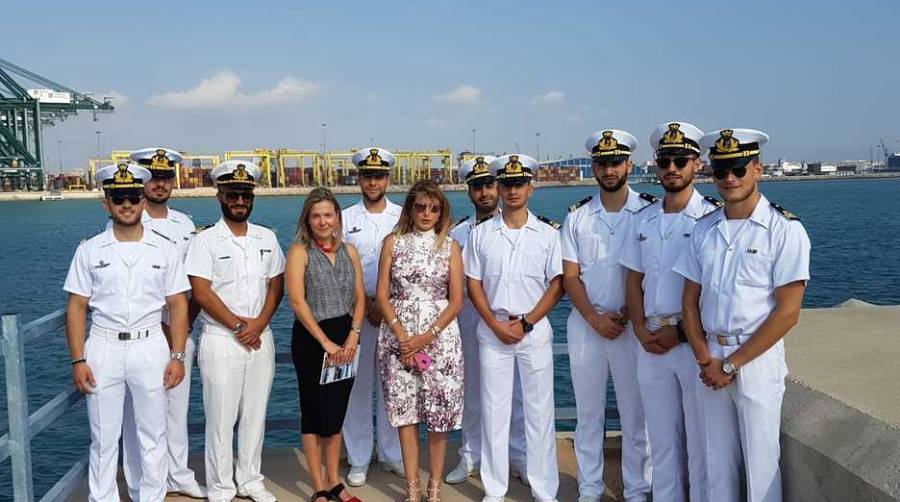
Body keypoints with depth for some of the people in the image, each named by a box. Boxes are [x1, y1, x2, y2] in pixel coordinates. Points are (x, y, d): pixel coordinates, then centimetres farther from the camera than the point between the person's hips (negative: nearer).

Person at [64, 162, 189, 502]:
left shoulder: (164, 251, 2)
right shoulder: (89, 250, 2)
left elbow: (178, 305, 4)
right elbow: (77, 308, 3)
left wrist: (177, 356, -2)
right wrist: (78, 360, -4)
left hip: (150, 347, 0)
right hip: (103, 348, 0)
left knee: (152, 435, 9)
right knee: (103, 436, 8)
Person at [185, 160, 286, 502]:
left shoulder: (267, 238, 8)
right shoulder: (205, 241, -5)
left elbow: (276, 285, 7)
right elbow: (202, 294, -11)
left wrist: (258, 323, -8)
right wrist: (239, 325, -11)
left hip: (261, 339, 4)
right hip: (220, 340, -4)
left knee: (255, 414, 11)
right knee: (220, 417, 4)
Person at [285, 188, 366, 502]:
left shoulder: (349, 251, 8)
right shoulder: (299, 251, -6)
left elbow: (360, 298, 7)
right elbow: (298, 301, -14)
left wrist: (353, 335, -8)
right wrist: (325, 342, -16)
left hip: (345, 338, 5)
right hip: (311, 339, -4)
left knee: (336, 414, 13)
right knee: (314, 412, 5)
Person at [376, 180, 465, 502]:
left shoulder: (450, 246, 4)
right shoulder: (393, 242, 5)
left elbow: (456, 300, 0)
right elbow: (382, 295, 2)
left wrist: (427, 337, -11)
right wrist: (402, 336, -10)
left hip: (440, 335, 0)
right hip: (398, 336, 0)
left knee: (439, 414, 2)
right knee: (405, 411, 3)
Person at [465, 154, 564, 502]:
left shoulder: (547, 233, 2)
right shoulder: (481, 233, 5)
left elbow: (557, 285, 0)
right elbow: (474, 284, 4)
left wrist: (526, 323, -10)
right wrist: (496, 325, -7)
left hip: (535, 330, -1)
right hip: (492, 330, 1)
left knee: (539, 410, 3)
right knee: (493, 410, 6)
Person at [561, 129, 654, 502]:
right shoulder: (578, 216, 6)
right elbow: (570, 277, 3)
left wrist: (625, 316, -11)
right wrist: (595, 319, -8)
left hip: (633, 325, -2)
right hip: (585, 324, 3)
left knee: (635, 413, 5)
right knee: (588, 412, 10)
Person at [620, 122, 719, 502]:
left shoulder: (712, 217, -6)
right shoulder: (643, 219, 10)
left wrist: (679, 332, -12)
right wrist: (642, 331, -1)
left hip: (696, 340, -5)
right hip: (650, 342, 5)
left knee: (701, 438, 4)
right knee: (661, 437, 15)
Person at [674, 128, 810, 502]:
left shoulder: (785, 230, -8)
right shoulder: (704, 230, 7)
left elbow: (787, 313, -12)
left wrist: (732, 364, -11)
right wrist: (705, 359, -3)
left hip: (757, 359, -4)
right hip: (711, 360, 4)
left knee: (760, 464, 4)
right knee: (718, 462, 13)